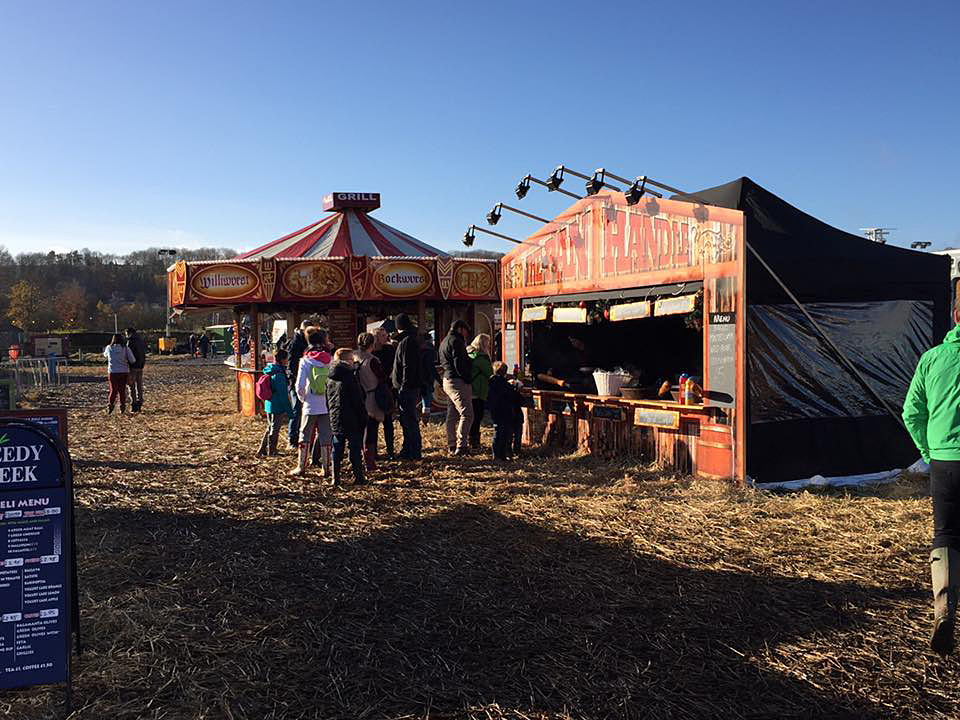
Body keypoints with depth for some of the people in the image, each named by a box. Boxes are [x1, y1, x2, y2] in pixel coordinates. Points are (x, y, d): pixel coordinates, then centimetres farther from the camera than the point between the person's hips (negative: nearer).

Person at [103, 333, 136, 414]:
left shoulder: (109, 348, 0)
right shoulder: (126, 348, -4)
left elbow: (105, 355, 21)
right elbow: (132, 360, -8)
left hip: (112, 372, 0)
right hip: (124, 372, 0)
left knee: (113, 390, 6)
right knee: (122, 390, 10)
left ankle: (110, 405, -10)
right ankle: (122, 407, 11)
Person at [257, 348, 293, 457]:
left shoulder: (269, 371, 7)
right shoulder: (279, 374, -22)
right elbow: (283, 393, -20)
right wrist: (288, 410, -14)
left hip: (269, 404, 9)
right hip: (277, 406, -9)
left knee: (270, 428, 21)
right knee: (274, 429, 4)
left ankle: (262, 451, 27)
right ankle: (271, 452, 15)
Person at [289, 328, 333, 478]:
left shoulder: (305, 360, -7)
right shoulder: (329, 361, -2)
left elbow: (300, 385, -10)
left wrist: (302, 398, 7)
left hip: (310, 405, -2)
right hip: (327, 405, 2)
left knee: (305, 436, 10)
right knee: (326, 437, 8)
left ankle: (301, 467, 13)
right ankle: (325, 468, 11)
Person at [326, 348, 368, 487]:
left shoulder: (330, 379, 9)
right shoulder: (350, 377, -12)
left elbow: (328, 400, 15)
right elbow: (358, 401, -11)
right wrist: (363, 418, -5)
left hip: (335, 420, 6)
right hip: (352, 420, -6)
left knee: (337, 449, 10)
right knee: (355, 448, 2)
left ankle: (335, 478, 9)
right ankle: (358, 477, 6)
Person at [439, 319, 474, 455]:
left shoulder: (444, 341, 21)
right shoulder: (456, 341, -11)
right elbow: (459, 364, -19)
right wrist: (468, 378, -12)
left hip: (448, 380, 11)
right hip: (458, 382, -11)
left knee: (452, 415, 14)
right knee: (467, 415, -11)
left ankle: (451, 445, 18)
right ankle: (461, 446, -15)